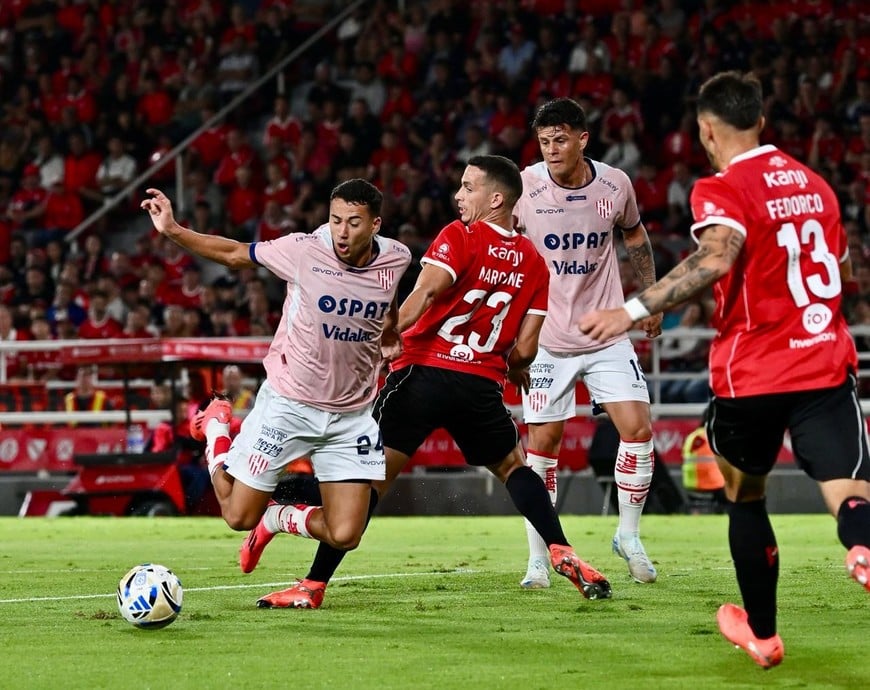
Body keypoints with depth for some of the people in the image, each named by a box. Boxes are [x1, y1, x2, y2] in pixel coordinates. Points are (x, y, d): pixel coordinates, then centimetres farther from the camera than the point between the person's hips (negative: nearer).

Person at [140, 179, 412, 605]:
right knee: (238, 516, 3)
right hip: (287, 405, -3)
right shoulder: (304, 250, -16)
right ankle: (216, 425, 31)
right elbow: (235, 254, -3)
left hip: (352, 414, 3)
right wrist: (173, 231, -12)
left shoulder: (396, 259, -6)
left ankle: (278, 520, 26)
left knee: (344, 536, -7)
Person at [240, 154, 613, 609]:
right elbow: (524, 349, 8)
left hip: (424, 371, -3)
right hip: (482, 383, 4)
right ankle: (562, 553, 9)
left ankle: (314, 585, -7)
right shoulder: (534, 264, 10)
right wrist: (514, 368, 29)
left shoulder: (460, 237, -1)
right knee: (513, 467, 26)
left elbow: (426, 290, -19)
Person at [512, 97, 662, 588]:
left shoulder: (616, 185, -4)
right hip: (547, 339, -2)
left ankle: (629, 536, 12)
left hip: (608, 336, 2)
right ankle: (538, 557, 9)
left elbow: (635, 235, 16)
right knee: (543, 443, -3)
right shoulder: (525, 186, -11)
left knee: (638, 429, -8)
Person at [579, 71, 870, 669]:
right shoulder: (814, 183, 13)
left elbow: (714, 260, -28)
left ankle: (762, 634, 31)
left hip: (751, 375, -3)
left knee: (746, 498, 19)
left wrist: (631, 312, -30)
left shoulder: (723, 190, -7)